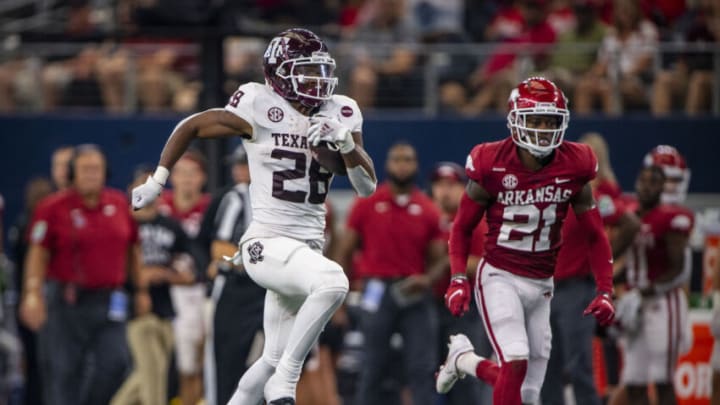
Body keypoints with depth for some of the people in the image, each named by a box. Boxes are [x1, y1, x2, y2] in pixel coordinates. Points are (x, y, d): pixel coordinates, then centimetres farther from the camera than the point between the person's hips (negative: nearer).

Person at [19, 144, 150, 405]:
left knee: (115, 363, -9)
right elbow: (38, 254, -4)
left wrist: (141, 290, 19)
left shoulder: (120, 205, 9)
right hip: (66, 302, -3)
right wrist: (33, 293, -14)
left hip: (108, 302, 3)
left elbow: (133, 250, 19)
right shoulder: (54, 208, -3)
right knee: (63, 371, -3)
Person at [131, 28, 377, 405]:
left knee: (274, 360, 14)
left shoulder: (340, 115, 7)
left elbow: (367, 187, 6)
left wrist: (346, 144, -12)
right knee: (333, 282, -34)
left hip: (308, 246, 7)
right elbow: (191, 126, 3)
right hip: (268, 243, -7)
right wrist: (157, 180, 6)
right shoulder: (261, 110, -8)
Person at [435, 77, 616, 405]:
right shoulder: (492, 165, -10)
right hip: (499, 277, -4)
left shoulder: (574, 167, -3)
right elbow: (462, 227, 2)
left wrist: (605, 292, -1)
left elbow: (595, 235, 7)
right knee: (516, 362, -26)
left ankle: (463, 359, 31)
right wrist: (458, 279, -11)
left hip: (540, 285, 4)